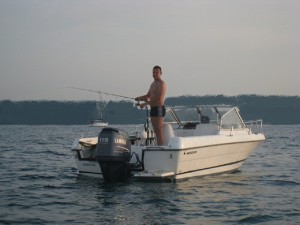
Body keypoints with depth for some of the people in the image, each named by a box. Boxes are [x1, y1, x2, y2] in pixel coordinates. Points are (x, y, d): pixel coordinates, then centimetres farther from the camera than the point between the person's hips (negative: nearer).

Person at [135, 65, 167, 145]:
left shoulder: (161, 83, -9)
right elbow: (148, 96, 25)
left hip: (159, 108, -9)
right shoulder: (153, 84, 21)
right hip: (153, 109, 9)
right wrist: (139, 98, 3)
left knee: (159, 131, -12)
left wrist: (145, 103, -16)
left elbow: (159, 98, -19)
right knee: (156, 131, 10)